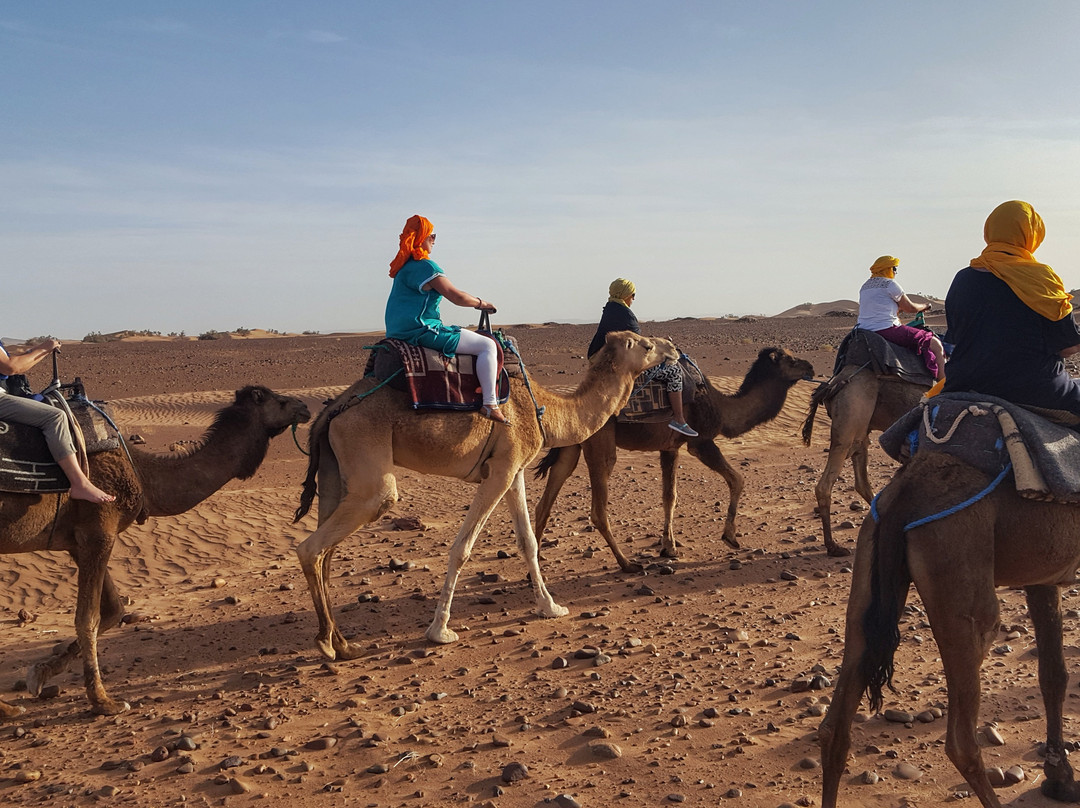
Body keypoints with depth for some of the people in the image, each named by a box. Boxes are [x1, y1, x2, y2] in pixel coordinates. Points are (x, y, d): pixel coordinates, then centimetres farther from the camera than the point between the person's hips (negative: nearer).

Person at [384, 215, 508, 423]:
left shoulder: (404, 266, 16)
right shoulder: (426, 266, -14)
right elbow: (458, 297, -15)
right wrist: (482, 303, 4)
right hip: (422, 331, -11)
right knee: (488, 345, -9)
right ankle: (490, 405, -12)